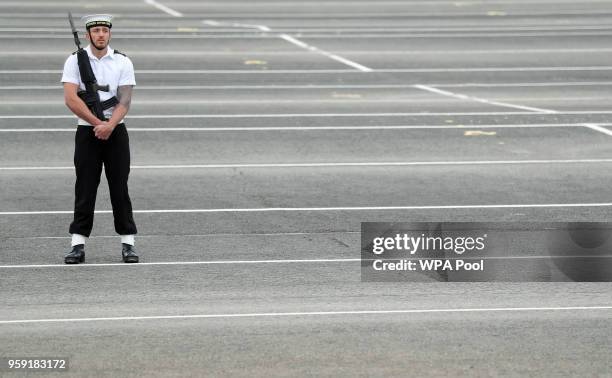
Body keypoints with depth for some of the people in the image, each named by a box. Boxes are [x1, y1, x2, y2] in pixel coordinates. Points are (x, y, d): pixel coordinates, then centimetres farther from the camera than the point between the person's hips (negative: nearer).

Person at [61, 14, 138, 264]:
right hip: (87, 131, -1)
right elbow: (71, 98, -11)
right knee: (84, 190, -1)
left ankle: (128, 243, 4)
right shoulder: (75, 61, -1)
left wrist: (109, 125, -22)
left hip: (116, 131, 1)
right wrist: (98, 123, -15)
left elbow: (125, 100, -6)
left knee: (120, 188, 0)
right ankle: (78, 245, 1)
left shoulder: (123, 62, 2)